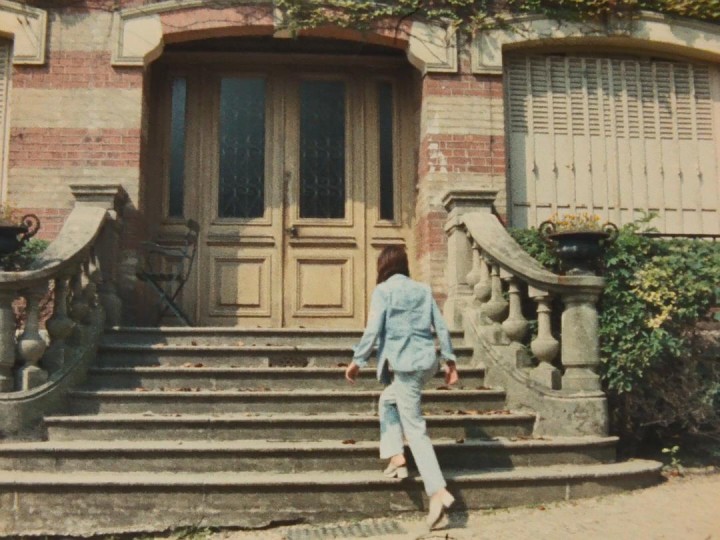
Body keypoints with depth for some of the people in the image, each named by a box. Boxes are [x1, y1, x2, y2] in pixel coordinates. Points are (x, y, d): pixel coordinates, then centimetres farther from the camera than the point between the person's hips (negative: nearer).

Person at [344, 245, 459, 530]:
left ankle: (439, 492, -11)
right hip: (426, 360, 7)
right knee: (388, 400, 27)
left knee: (414, 427, -5)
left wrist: (357, 360, -5)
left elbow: (373, 329, -11)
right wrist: (449, 359, 15)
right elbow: (441, 327, 11)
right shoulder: (423, 289, 13)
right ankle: (396, 458, 19)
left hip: (405, 363, -7)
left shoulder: (383, 290, -4)